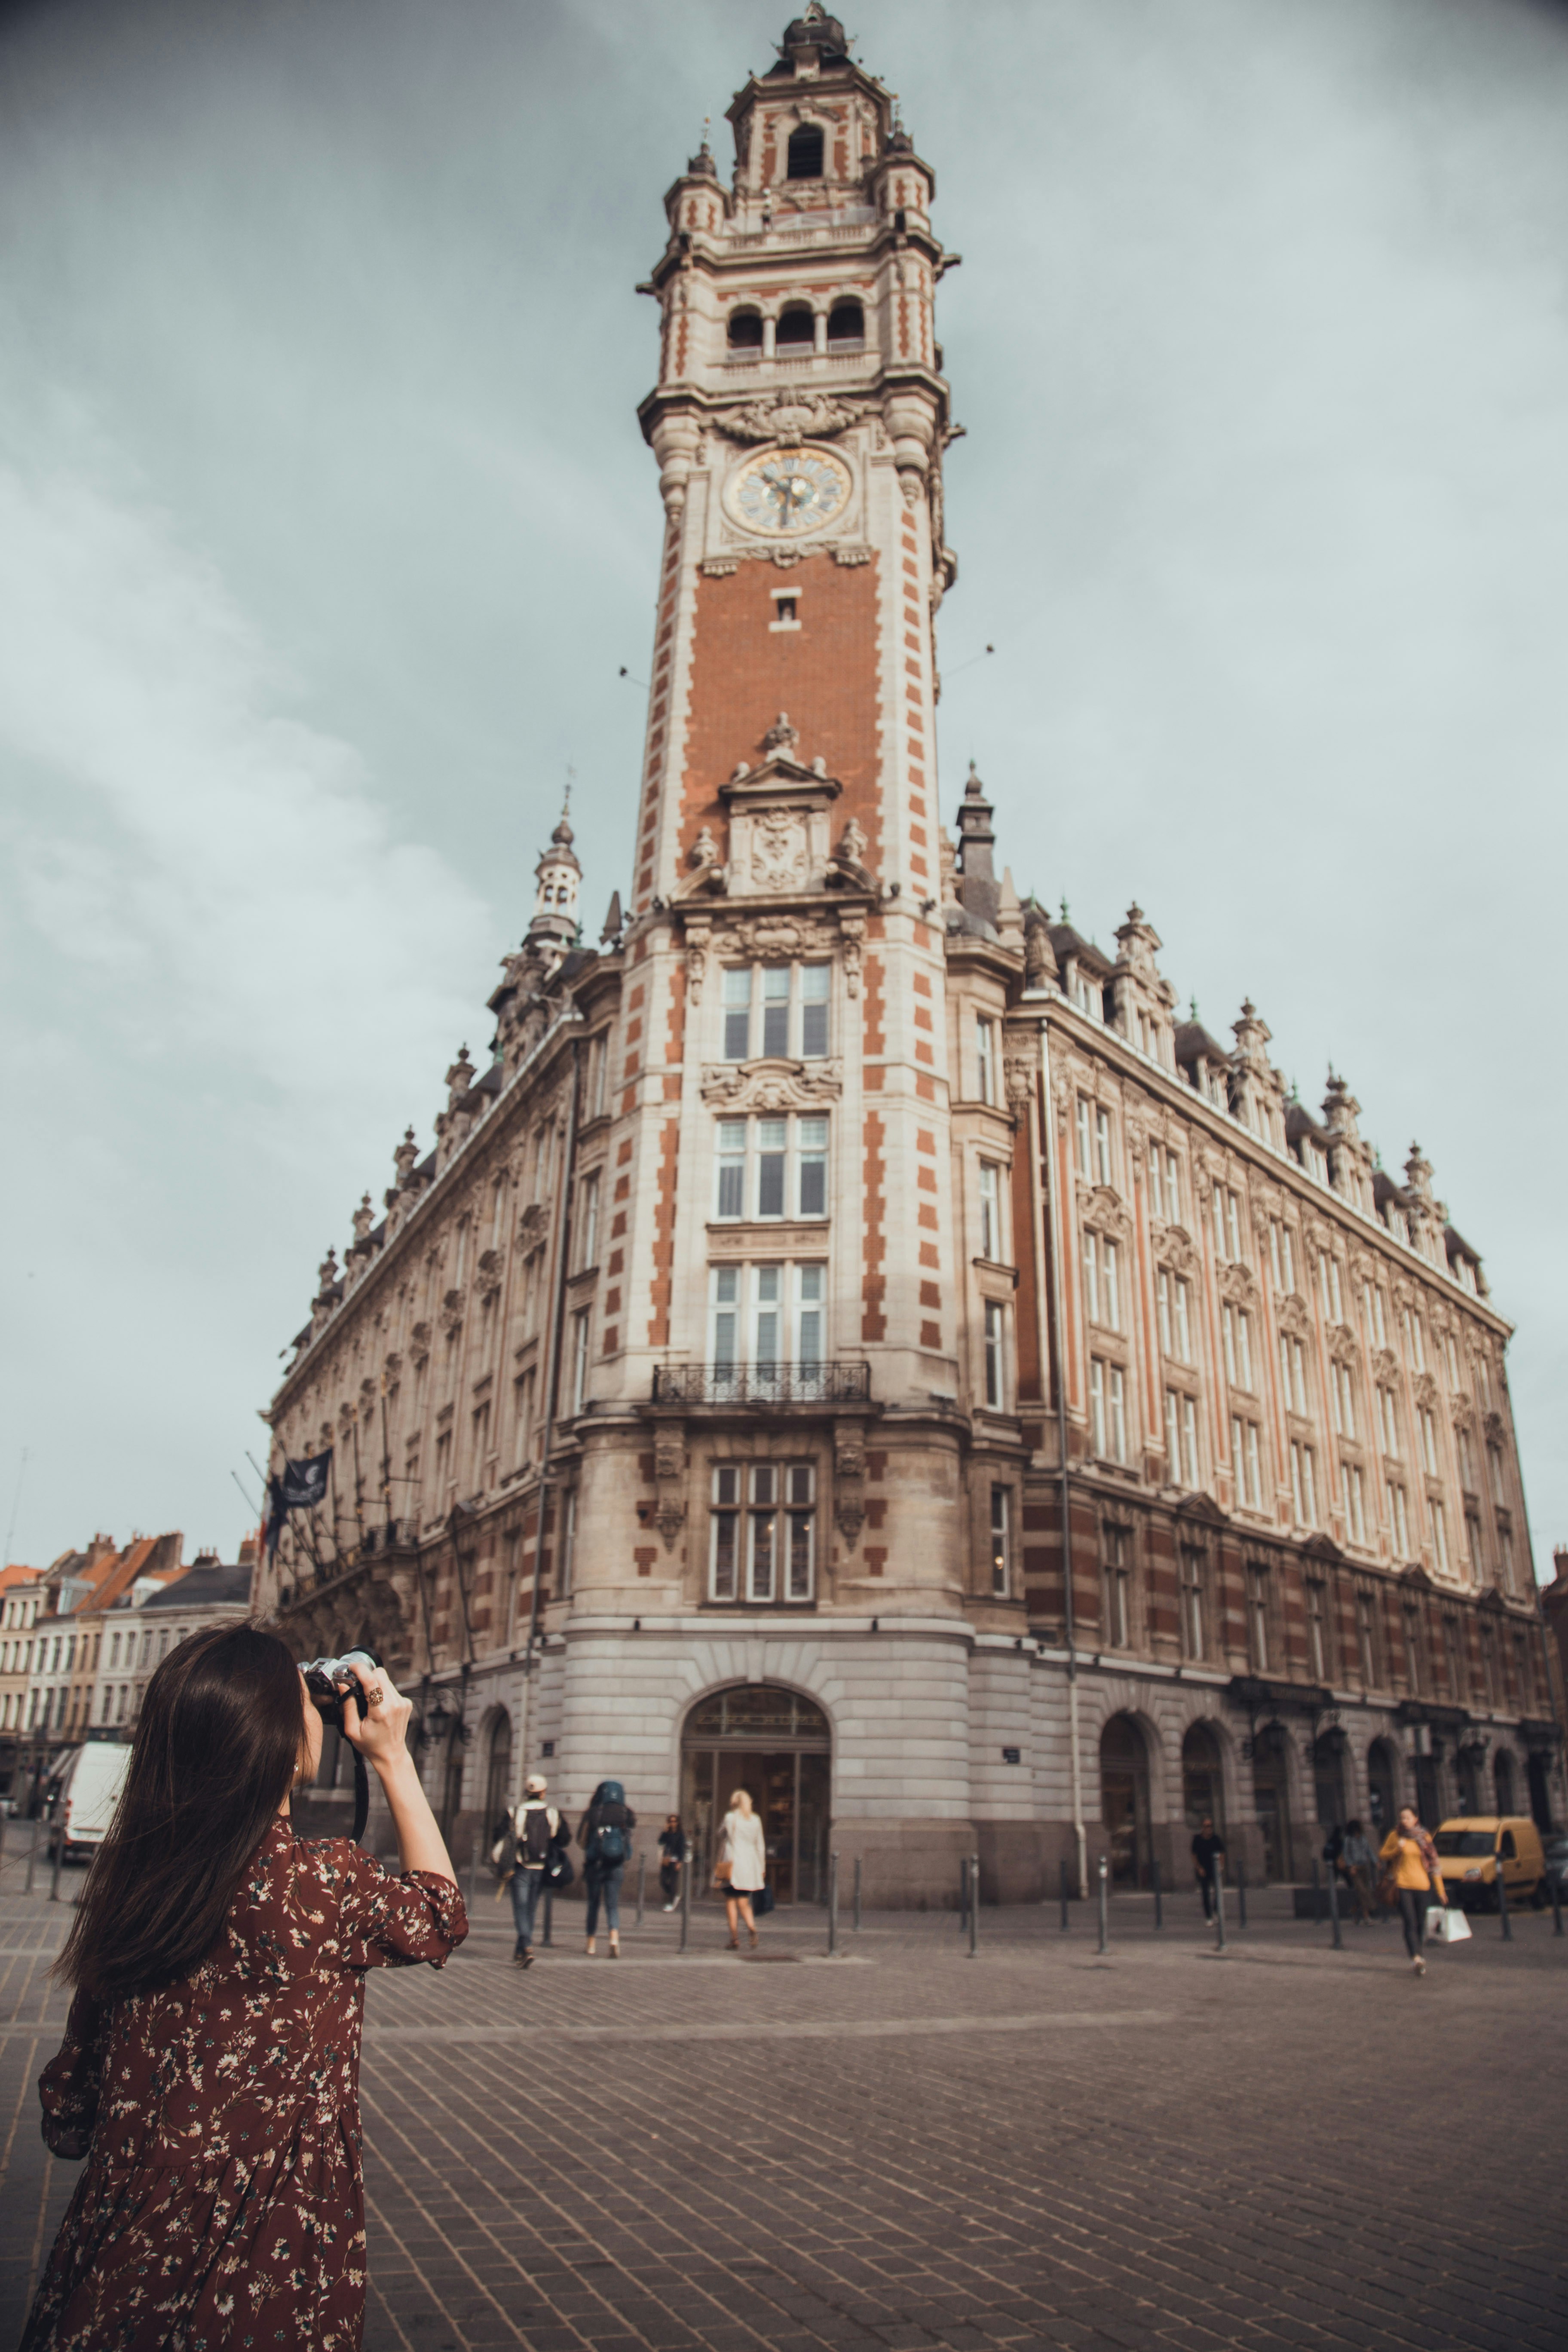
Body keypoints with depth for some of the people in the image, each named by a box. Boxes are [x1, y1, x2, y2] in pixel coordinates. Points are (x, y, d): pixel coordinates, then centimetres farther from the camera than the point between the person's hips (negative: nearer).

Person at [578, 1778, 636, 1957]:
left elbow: (581, 1840, -1)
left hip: (594, 1864, -1)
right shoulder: (626, 1814, -2)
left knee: (593, 1904, 14)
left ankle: (591, 1946, 20)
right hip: (617, 1866, 1)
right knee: (613, 1905, 6)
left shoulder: (593, 1813, -7)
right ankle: (614, 1937, -18)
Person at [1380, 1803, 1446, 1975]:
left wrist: (1440, 1890, 5)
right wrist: (1397, 1850, -10)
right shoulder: (1395, 1836, 2)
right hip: (1403, 1884, -2)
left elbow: (1434, 1863, 9)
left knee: (1420, 1924, 7)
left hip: (1422, 1884, 2)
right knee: (1410, 1923, -13)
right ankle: (1416, 1959, -22)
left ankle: (1417, 1958, 20)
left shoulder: (1424, 1837, 6)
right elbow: (1382, 1856, 8)